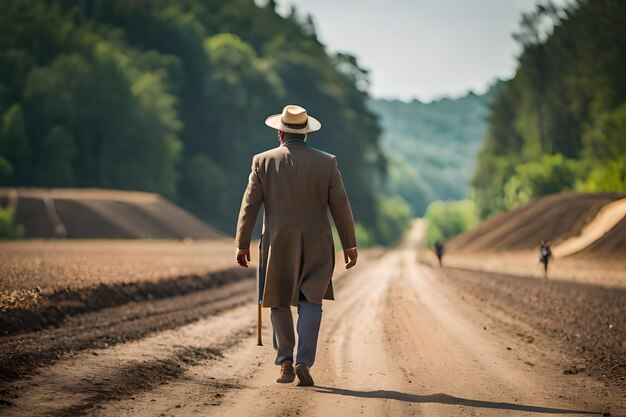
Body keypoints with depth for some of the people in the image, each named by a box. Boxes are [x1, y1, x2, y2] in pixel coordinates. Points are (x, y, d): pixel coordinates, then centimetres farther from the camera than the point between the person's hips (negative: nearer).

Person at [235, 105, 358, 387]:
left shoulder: (263, 162, -3)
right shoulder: (326, 163, -3)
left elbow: (250, 205, -3)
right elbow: (341, 207, -1)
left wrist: (242, 244, 3)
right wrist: (349, 245, 7)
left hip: (278, 245, 0)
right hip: (316, 246, 0)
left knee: (280, 303, 14)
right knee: (310, 303, 4)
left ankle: (285, 362, 12)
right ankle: (304, 363, -9)